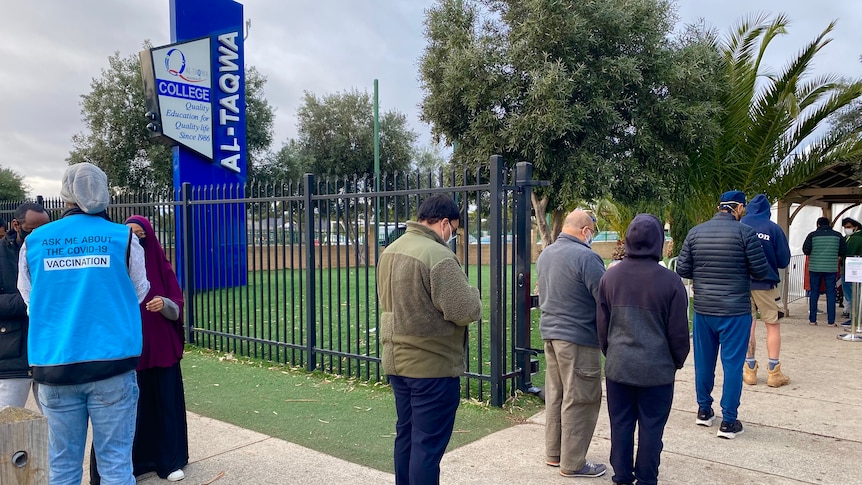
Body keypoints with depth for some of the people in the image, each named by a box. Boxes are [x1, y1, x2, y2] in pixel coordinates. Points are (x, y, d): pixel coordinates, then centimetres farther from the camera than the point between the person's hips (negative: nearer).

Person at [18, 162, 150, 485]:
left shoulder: (34, 242, 2)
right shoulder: (123, 238, -5)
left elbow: (29, 299, 13)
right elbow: (139, 294, 6)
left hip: (54, 366, 3)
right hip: (110, 362, -2)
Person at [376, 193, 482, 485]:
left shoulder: (391, 251, 7)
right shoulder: (438, 256, -21)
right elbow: (465, 312, -22)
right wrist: (472, 295, -2)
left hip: (398, 361, 9)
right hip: (433, 366, -9)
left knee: (406, 435, 20)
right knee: (428, 445, 2)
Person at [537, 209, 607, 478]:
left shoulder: (545, 254, 9)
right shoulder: (586, 257, -17)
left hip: (550, 332, 8)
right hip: (578, 337, -8)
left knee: (555, 394, 16)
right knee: (579, 400, 2)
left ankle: (553, 453, 26)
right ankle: (573, 463, 10)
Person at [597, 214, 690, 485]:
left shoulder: (610, 277, -3)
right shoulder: (670, 281, -13)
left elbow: (601, 324, 5)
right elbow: (678, 332, -6)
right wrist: (678, 361, 11)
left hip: (618, 366, 3)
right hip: (657, 369, -3)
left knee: (620, 424, 13)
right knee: (651, 427, 9)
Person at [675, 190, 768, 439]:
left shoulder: (695, 232, 1)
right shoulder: (745, 232, -10)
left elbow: (682, 270, 1)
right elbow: (761, 271, -9)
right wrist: (741, 270, 12)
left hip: (703, 309, 4)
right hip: (735, 311, -4)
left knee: (703, 361, 16)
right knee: (732, 364, 5)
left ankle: (704, 410, 30)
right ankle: (728, 422, 10)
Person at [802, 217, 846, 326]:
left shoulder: (812, 235, -2)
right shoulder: (837, 235, 2)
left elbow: (805, 250, -4)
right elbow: (844, 250, 5)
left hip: (815, 268, 0)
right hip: (831, 268, 0)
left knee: (814, 293, 8)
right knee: (831, 293, 5)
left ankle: (812, 319, 10)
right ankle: (831, 321, 5)